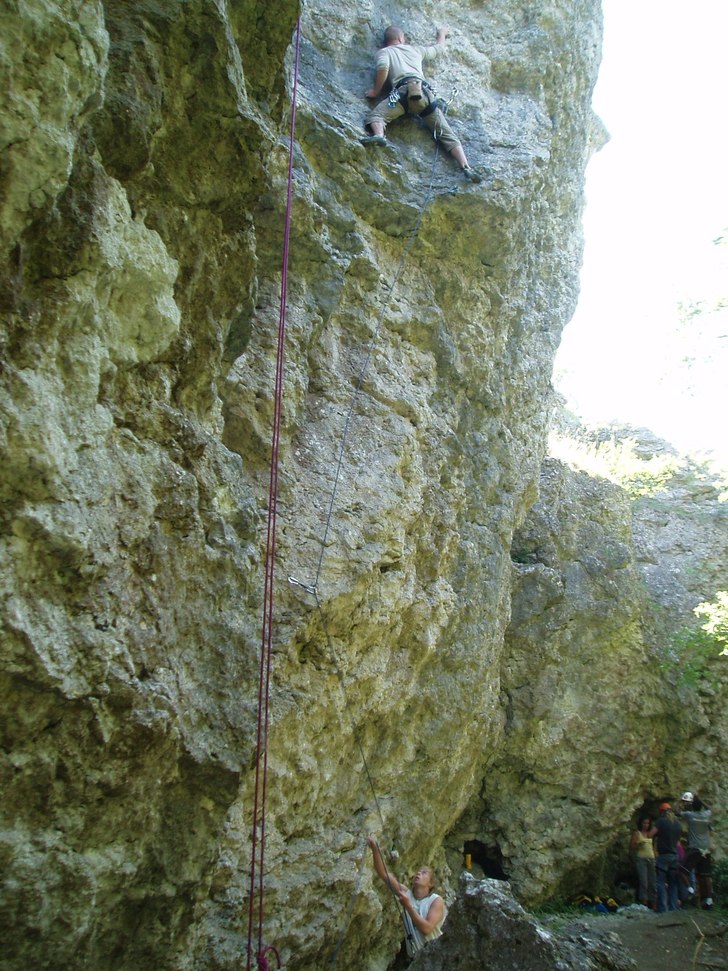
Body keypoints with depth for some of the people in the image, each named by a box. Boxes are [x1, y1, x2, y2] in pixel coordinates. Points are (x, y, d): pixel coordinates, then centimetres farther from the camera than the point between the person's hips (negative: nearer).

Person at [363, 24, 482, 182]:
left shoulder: (384, 52, 20)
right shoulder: (415, 49, 33)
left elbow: (383, 68, -2)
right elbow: (438, 47, 49)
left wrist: (376, 90, 10)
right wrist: (442, 33, 68)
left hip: (404, 90, -3)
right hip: (425, 92, 3)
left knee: (376, 115, -7)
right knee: (446, 134, 0)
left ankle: (379, 135, -43)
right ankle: (466, 168, -16)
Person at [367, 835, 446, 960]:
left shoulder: (436, 900, -8)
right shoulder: (407, 893, 2)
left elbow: (426, 928, -21)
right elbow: (383, 873, -7)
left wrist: (408, 905, -23)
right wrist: (375, 849, -21)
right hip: (416, 956, 4)